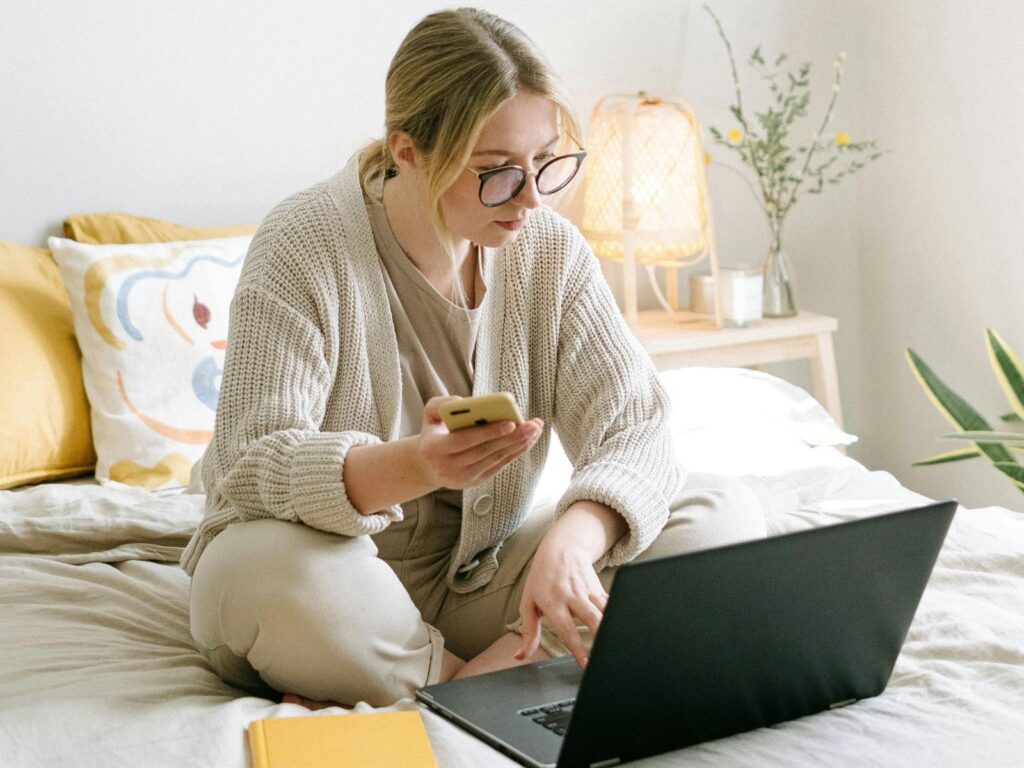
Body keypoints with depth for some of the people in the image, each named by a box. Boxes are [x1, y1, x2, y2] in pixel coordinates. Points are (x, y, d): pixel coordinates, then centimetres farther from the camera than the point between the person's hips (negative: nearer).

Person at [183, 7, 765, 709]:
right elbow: (256, 464, -24)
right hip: (345, 581, -4)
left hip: (478, 582, 4)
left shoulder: (550, 249, -3)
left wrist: (570, 542, -33)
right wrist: (415, 466, -45)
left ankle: (484, 672, -21)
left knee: (724, 515, -13)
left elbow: (632, 423, -11)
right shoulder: (305, 246, -16)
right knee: (268, 572, -40)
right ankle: (483, 690, -16)